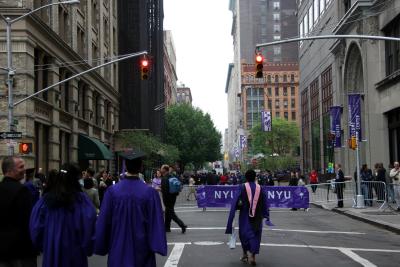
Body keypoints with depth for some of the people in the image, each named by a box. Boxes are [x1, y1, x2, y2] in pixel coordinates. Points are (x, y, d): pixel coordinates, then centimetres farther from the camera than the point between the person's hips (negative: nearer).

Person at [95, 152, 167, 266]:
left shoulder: (112, 191, -10)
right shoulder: (150, 192, -12)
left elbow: (104, 222, -4)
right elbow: (156, 223, -10)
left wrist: (101, 246, 6)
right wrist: (157, 246, -3)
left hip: (118, 249, 1)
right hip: (141, 249, -1)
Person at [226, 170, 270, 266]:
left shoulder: (242, 188, -8)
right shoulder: (260, 188, -1)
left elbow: (236, 202, -10)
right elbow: (265, 204, 4)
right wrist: (266, 215, 12)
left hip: (245, 215, -2)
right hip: (257, 217, 2)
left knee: (244, 233, 12)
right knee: (255, 235, 8)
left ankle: (246, 253, 4)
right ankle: (253, 255, 1)